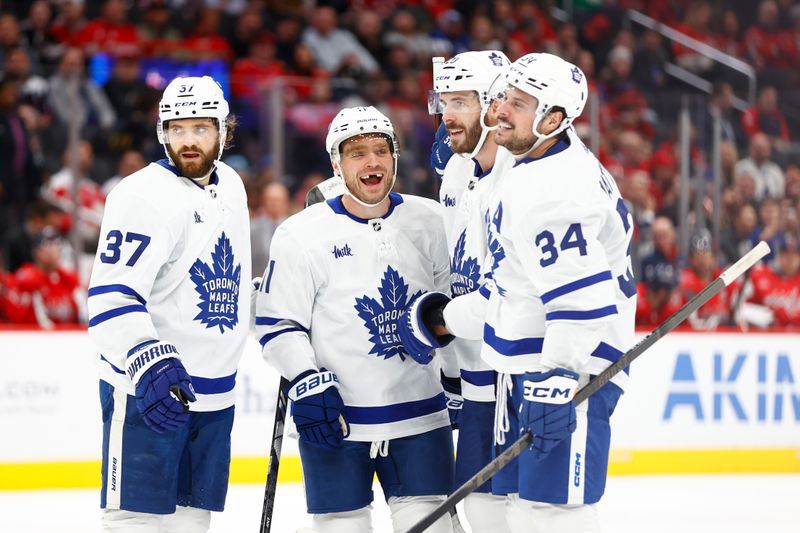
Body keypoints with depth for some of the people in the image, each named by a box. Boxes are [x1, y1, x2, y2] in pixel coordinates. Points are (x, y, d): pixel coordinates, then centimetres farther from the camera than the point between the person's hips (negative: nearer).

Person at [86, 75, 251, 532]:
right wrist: (150, 362, -37)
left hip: (215, 394, 8)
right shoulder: (145, 195, -15)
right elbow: (112, 297, -24)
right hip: (146, 391, -8)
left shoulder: (230, 185, 11)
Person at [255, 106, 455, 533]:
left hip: (419, 415, 3)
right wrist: (306, 381, -16)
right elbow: (276, 324, -4)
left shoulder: (428, 221, 5)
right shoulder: (301, 234, -5)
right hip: (335, 420, -3)